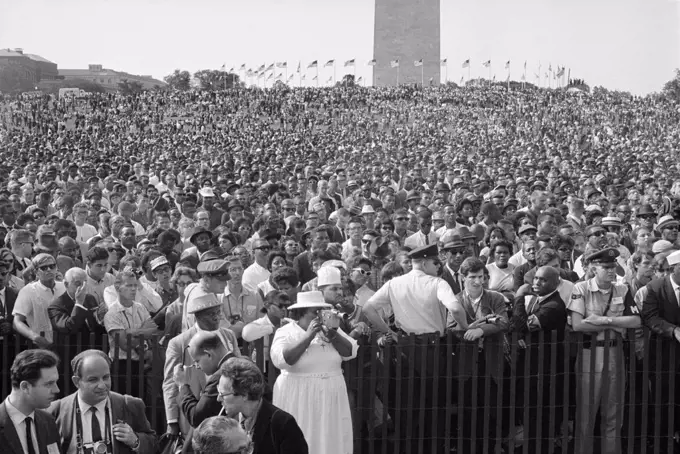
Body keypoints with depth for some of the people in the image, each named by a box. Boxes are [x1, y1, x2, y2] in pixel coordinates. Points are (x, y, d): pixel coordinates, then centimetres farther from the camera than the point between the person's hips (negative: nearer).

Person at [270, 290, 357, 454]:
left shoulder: (330, 329, 9)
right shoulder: (285, 333, -5)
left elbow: (350, 352, 0)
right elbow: (281, 360, -21)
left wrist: (332, 334, -15)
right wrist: (308, 336, -21)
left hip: (330, 398, 4)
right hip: (298, 399, -4)